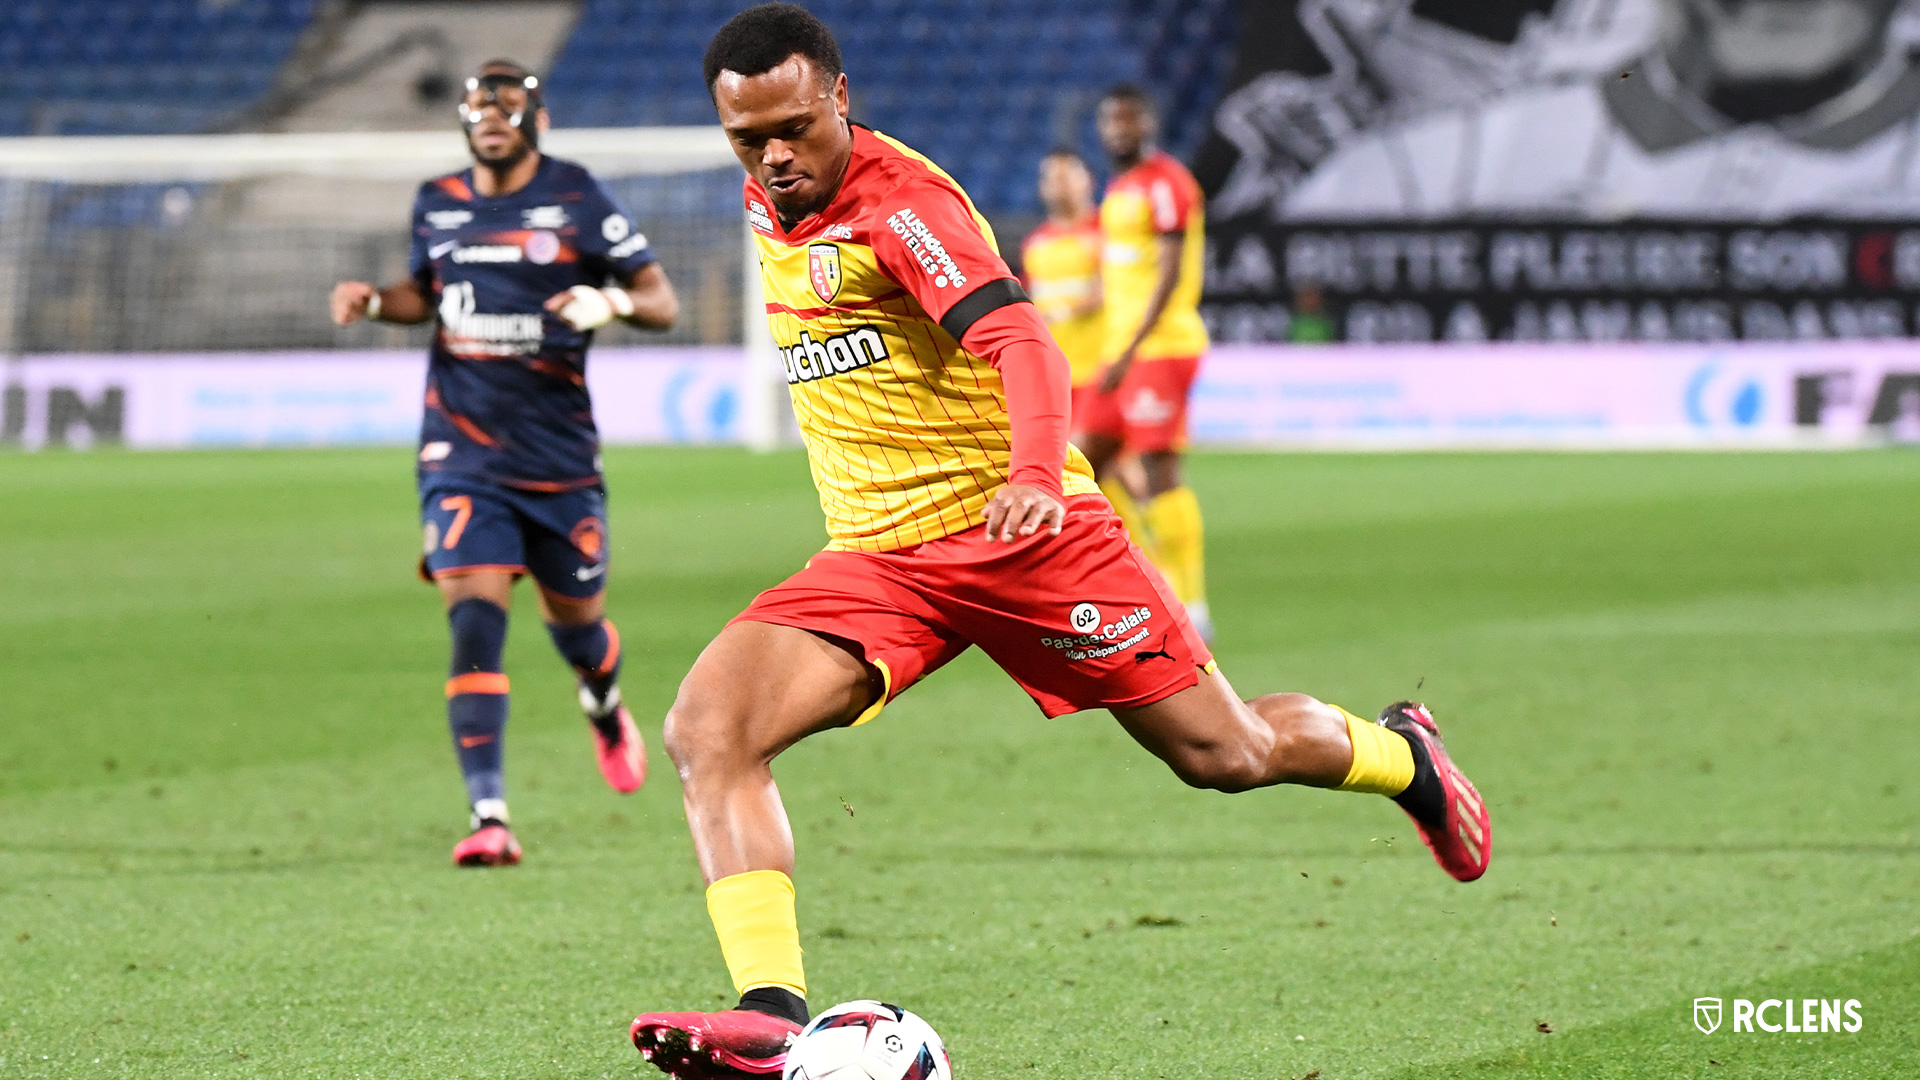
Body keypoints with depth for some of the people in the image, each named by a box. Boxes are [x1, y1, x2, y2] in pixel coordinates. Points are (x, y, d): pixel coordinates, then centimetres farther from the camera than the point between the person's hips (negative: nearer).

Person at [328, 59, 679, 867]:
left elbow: (662, 302, -3)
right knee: (474, 624, -16)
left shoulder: (575, 200, -4)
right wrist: (373, 301, 6)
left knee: (576, 624, 13)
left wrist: (612, 301, -24)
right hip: (463, 458, 1)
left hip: (560, 458, -1)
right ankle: (487, 819, -20)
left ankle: (606, 711, 51)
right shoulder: (437, 206, 7)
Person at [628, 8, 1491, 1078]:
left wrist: (1036, 475, -50)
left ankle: (1403, 755, 36)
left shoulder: (901, 202, -17)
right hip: (876, 562, 6)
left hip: (1020, 533, -6)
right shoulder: (769, 206, 7)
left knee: (1225, 754, 2)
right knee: (706, 728, -20)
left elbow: (1020, 340, -32)